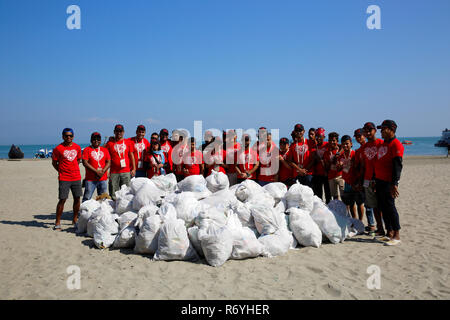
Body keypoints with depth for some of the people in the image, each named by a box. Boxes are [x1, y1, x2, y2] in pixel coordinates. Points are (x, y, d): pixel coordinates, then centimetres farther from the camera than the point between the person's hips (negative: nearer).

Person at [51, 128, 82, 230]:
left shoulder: (77, 147, 8)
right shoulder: (58, 148, -4)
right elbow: (54, 162, 4)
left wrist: (74, 168, 11)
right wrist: (61, 171, -2)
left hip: (76, 177, 4)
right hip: (64, 179, -4)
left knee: (77, 198, 8)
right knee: (62, 199, -6)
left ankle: (75, 219, 24)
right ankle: (57, 222, 2)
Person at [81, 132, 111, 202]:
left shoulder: (105, 150, 13)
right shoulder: (87, 150, 2)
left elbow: (108, 162, 7)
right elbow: (85, 163, -8)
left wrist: (102, 171, -10)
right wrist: (96, 171, -14)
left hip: (103, 179, 4)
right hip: (90, 179, -3)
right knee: (87, 198, -6)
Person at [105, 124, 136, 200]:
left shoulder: (128, 142, 11)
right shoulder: (110, 143, 5)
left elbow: (131, 156, 14)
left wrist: (133, 168, 9)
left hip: (126, 172, 1)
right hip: (114, 172, -1)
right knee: (113, 194, 0)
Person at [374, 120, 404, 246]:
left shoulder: (396, 144, -12)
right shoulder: (382, 144, 16)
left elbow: (397, 166, -18)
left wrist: (394, 183, -24)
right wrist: (375, 180, 20)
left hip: (388, 182, -9)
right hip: (379, 181, 9)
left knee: (390, 207, -7)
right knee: (383, 207, 11)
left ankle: (396, 236, 0)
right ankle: (389, 233, 20)